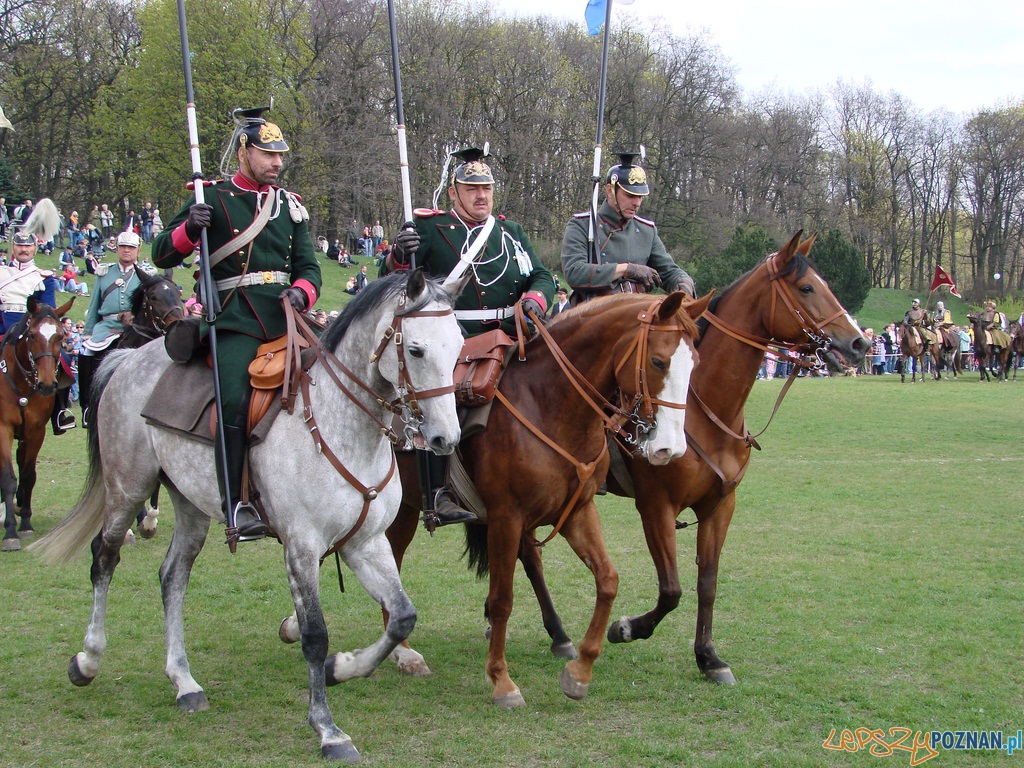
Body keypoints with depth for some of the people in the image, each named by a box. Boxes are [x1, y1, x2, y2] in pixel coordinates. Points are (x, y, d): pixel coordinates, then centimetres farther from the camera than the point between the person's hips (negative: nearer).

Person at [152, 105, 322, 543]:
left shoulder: (290, 205, 18)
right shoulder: (213, 200, 5)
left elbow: (308, 266, 17)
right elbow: (162, 256, 5)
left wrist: (302, 292, -6)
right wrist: (189, 229, -17)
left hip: (285, 319, 5)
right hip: (235, 323, -5)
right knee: (235, 399, -27)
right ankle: (235, 506, -25)